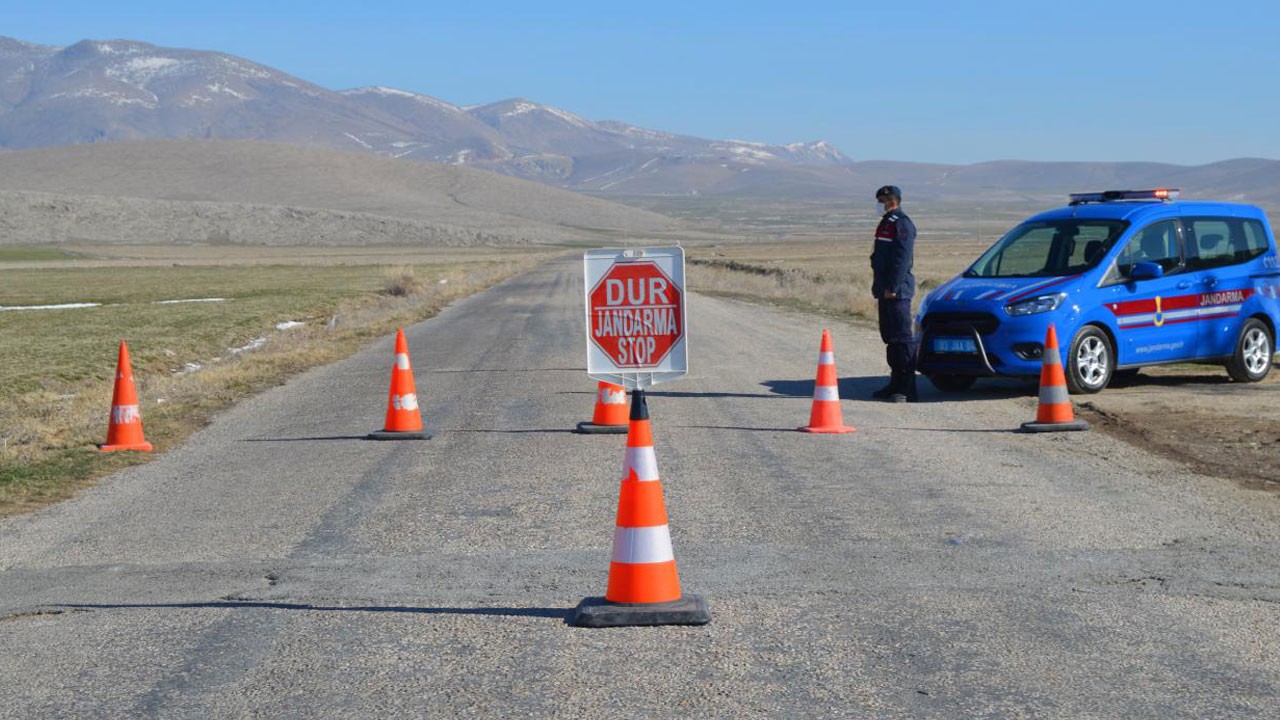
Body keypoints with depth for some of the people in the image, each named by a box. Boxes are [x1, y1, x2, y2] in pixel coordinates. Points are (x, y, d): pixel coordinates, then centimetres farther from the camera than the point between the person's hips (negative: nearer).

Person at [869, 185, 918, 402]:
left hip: (897, 291, -10)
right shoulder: (886, 223, 20)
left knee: (903, 338, -10)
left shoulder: (902, 224, -12)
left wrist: (893, 287, -23)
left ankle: (907, 389, -10)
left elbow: (902, 259, -19)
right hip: (886, 291, 10)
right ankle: (896, 384, 20)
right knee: (890, 337, 13)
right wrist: (879, 287, 20)